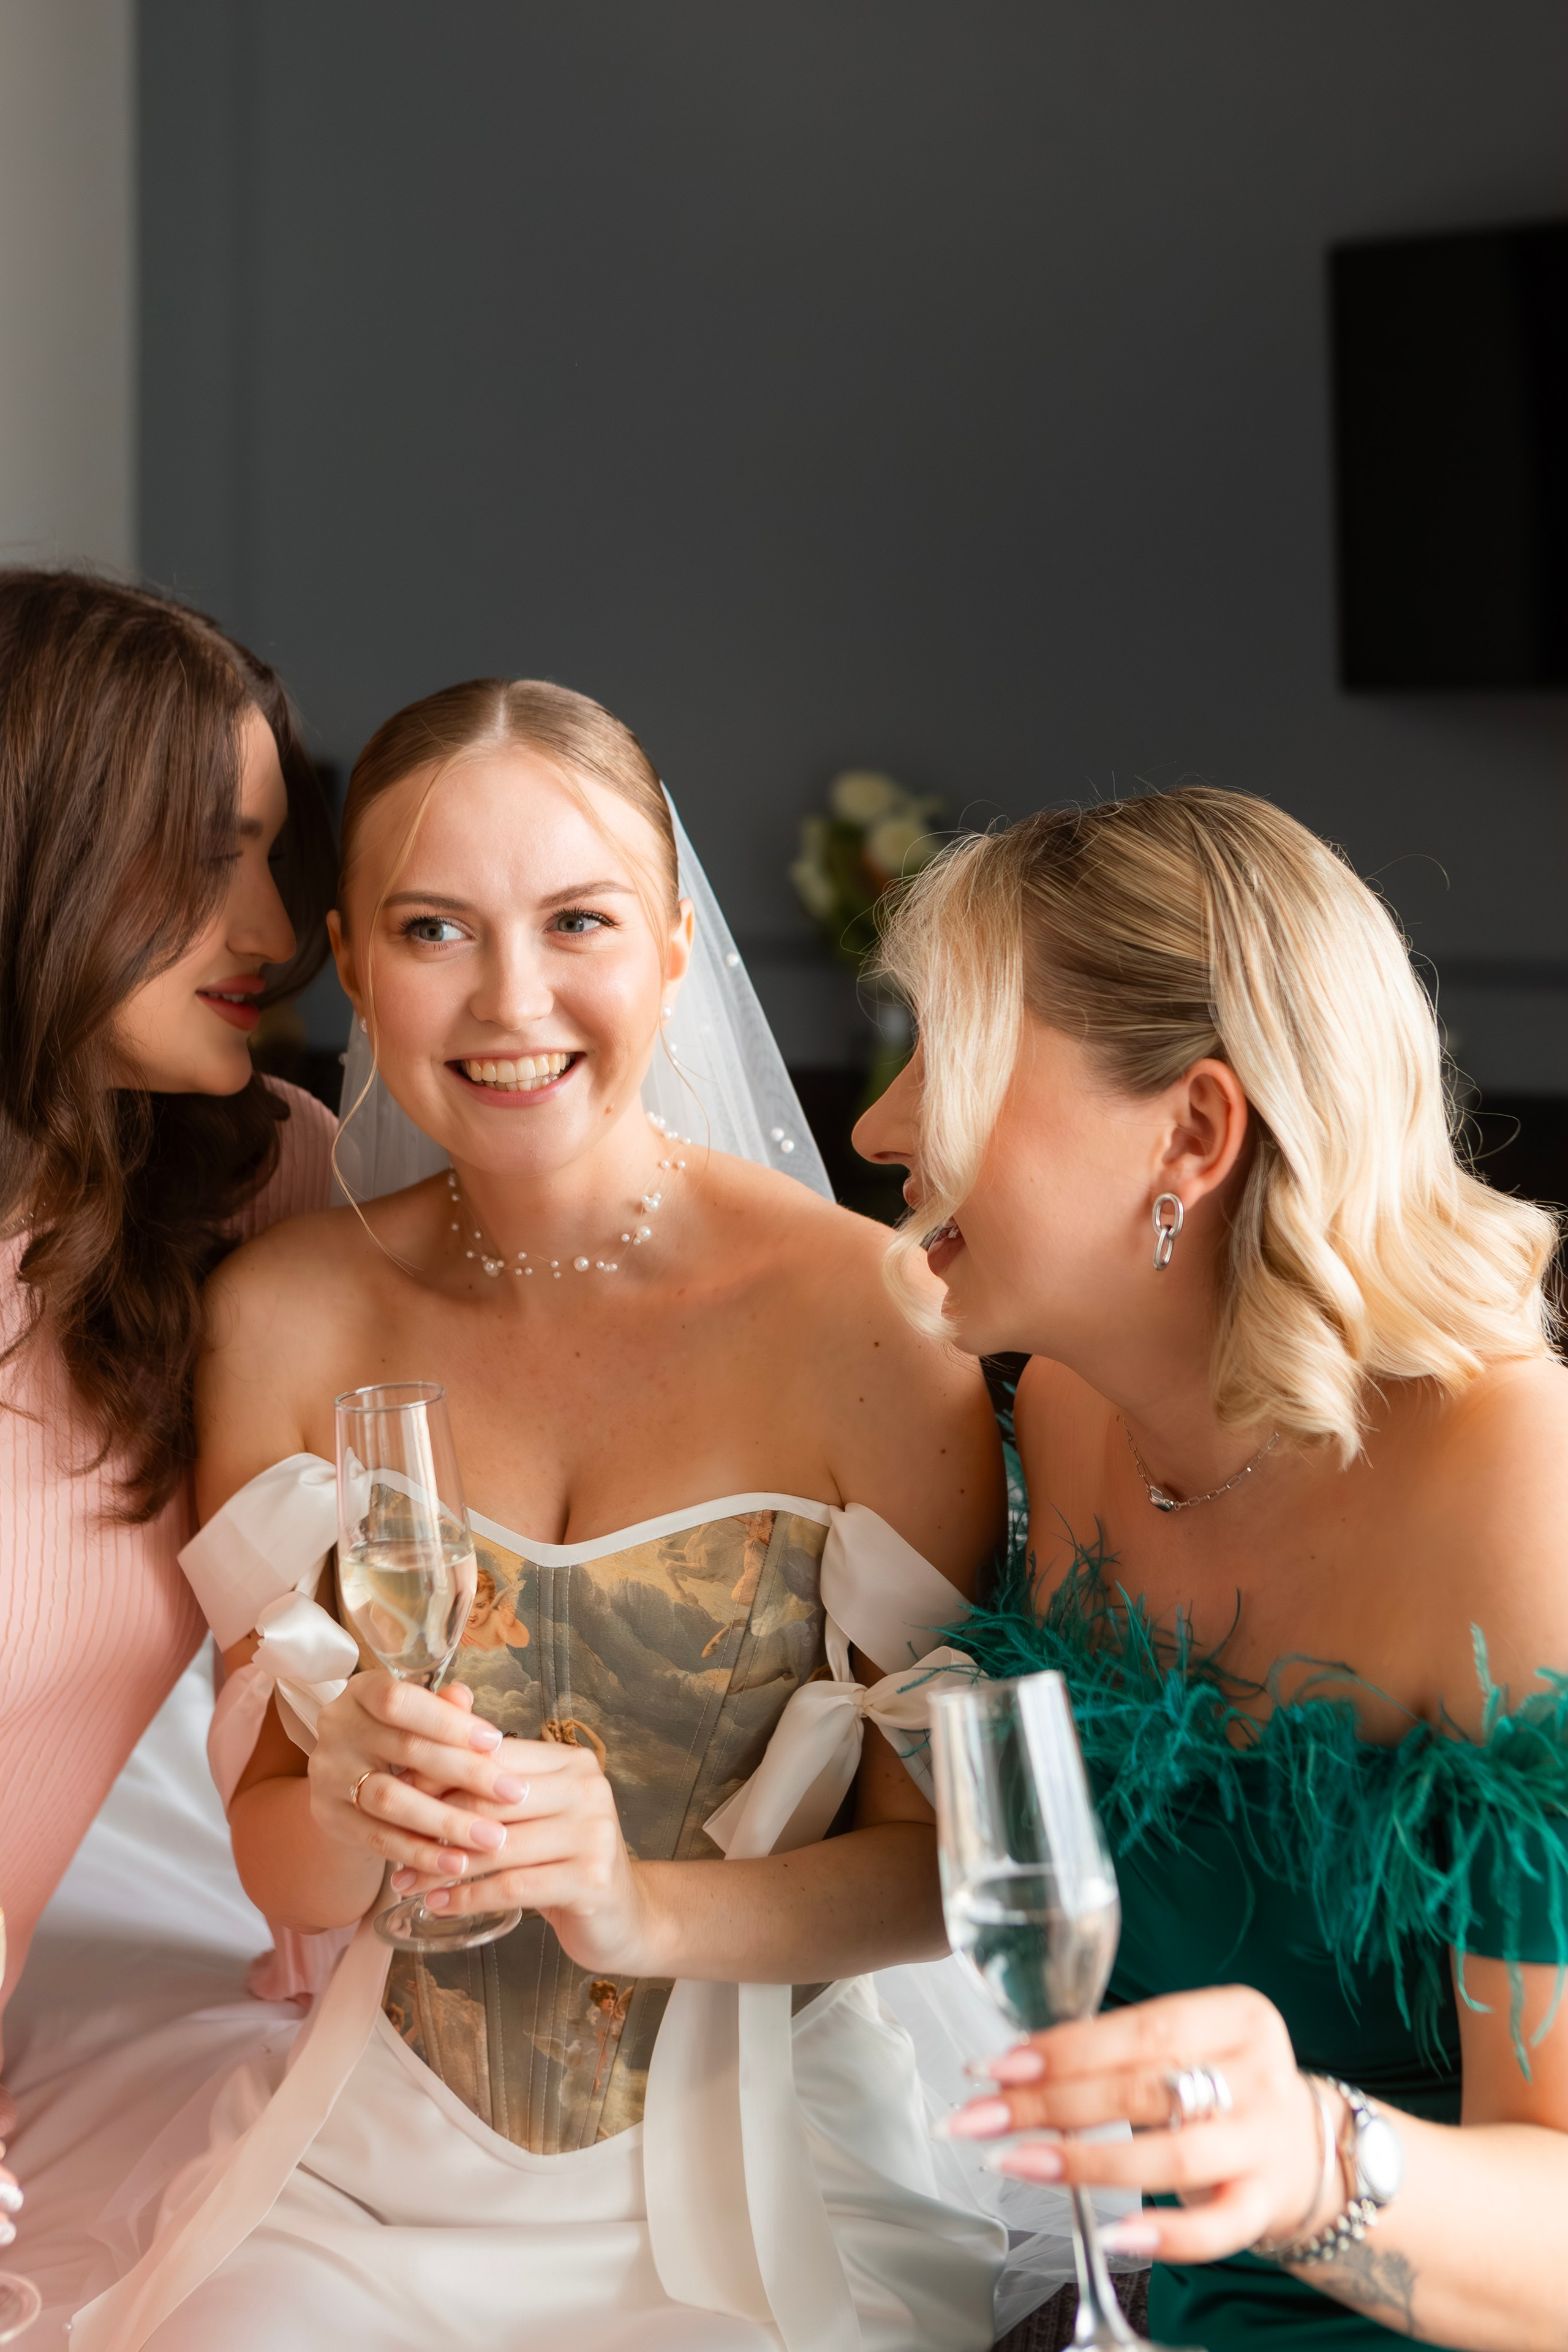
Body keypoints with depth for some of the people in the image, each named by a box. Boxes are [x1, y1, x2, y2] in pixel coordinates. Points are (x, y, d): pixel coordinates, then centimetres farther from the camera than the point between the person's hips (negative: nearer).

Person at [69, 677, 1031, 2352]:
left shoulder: (861, 1311, -11)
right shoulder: (286, 1315, -2)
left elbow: (949, 1851, -7)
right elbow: (272, 1864, 3)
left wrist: (649, 1903, -23)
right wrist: (348, 1807, -18)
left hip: (754, 2173, -2)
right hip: (377, 2171, 2)